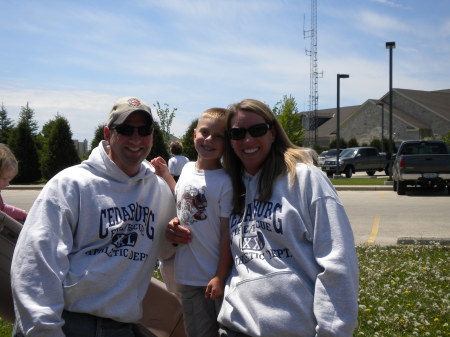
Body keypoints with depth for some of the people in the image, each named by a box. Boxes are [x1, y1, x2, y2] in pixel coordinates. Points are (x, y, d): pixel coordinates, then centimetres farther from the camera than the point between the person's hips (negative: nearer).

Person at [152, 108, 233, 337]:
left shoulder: (225, 182, -14)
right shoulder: (188, 169, 4)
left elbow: (227, 234, -13)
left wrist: (220, 277, -14)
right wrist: (164, 174, 17)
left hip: (216, 276, -6)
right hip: (187, 275, 6)